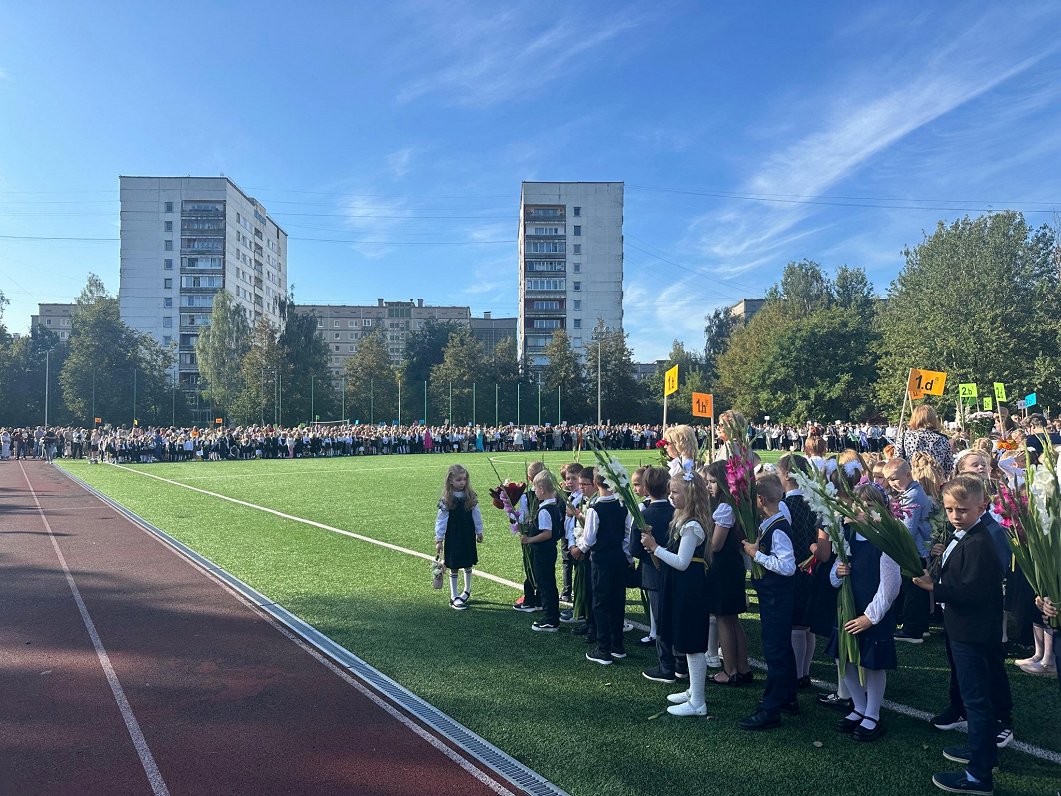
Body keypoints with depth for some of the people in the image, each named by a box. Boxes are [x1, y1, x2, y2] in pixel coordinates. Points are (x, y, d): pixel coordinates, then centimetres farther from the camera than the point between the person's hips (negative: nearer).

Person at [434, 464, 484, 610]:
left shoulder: (471, 497, -4)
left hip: (468, 535, 3)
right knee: (454, 567, 6)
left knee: (468, 565, 15)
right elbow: (441, 520, -8)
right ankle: (454, 597, 15)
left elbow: (476, 515, 5)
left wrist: (479, 532, 10)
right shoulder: (446, 500, -11)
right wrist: (439, 540, -8)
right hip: (452, 537, -3)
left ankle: (467, 590, 37)